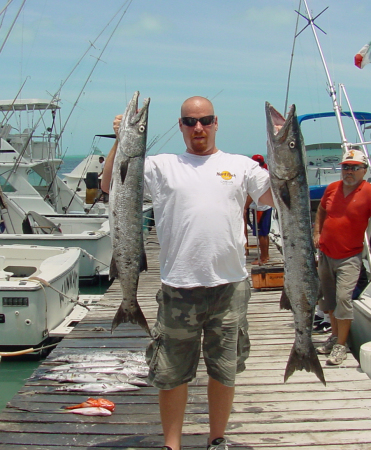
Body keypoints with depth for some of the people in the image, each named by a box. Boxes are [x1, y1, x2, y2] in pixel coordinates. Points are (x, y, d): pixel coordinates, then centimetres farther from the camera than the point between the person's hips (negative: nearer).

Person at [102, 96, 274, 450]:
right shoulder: (161, 166, 7)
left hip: (229, 286, 1)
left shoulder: (240, 165, 9)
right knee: (171, 374, 9)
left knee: (224, 371, 14)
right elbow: (109, 184, 3)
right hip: (178, 288, -1)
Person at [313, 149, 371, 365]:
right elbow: (321, 211, 22)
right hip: (325, 253, 6)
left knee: (343, 297, -12)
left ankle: (341, 345, -2)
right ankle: (335, 336, 30)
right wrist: (316, 233, 12)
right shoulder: (332, 188, 4)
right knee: (330, 297, 14)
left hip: (349, 257, -5)